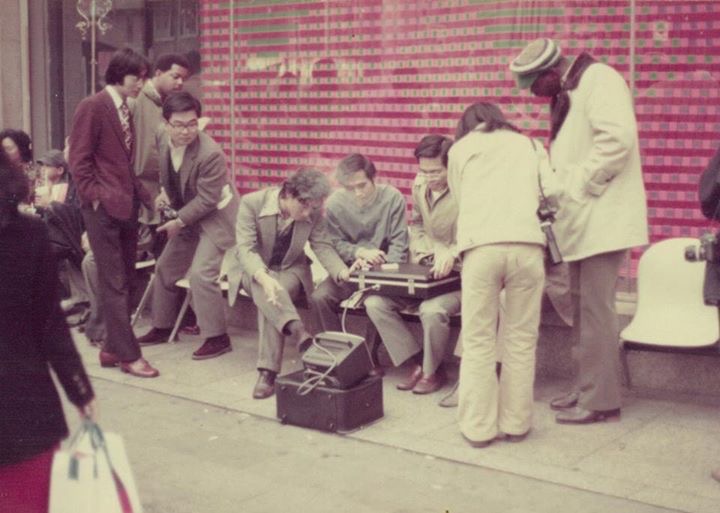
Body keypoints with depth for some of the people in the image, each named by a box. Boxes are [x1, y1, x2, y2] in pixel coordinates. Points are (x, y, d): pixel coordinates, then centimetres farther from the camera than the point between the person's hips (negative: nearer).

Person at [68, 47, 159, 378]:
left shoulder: (126, 110, 14)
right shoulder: (92, 107, -8)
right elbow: (79, 160, -10)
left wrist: (144, 195, 8)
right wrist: (96, 198, -15)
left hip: (127, 205, 8)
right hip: (104, 208, -8)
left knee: (124, 281, 11)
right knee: (114, 283, -3)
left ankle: (112, 348, 20)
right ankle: (128, 355, 1)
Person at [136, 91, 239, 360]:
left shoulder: (211, 154, -29)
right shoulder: (163, 142, -6)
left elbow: (207, 200, -23)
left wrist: (178, 221, -19)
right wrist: (165, 194, -5)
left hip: (215, 217, -8)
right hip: (187, 217, 8)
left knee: (201, 274, -18)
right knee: (165, 268, 15)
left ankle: (217, 338, -6)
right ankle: (162, 327, 32)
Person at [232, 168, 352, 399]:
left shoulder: (314, 213, -11)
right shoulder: (251, 203, -20)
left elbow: (323, 247, -9)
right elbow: (245, 248, -27)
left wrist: (343, 272, -30)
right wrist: (264, 277, -46)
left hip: (291, 270, 1)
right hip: (253, 270, -1)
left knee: (272, 299, -33)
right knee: (263, 287, -38)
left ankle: (267, 372, -35)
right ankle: (298, 331, -53)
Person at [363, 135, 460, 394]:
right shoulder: (420, 185, 8)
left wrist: (451, 254, -38)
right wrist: (421, 250, 6)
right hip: (422, 273, 7)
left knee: (432, 310, -36)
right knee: (374, 302, -12)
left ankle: (432, 370, -6)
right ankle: (418, 362, -2)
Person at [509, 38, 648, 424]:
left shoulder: (599, 80, -10)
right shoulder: (567, 93, 18)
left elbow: (618, 138, -22)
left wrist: (580, 187, -18)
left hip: (601, 218, -9)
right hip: (580, 219, 9)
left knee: (595, 310, -6)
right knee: (583, 308, 12)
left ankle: (600, 400, 2)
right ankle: (586, 389, 21)